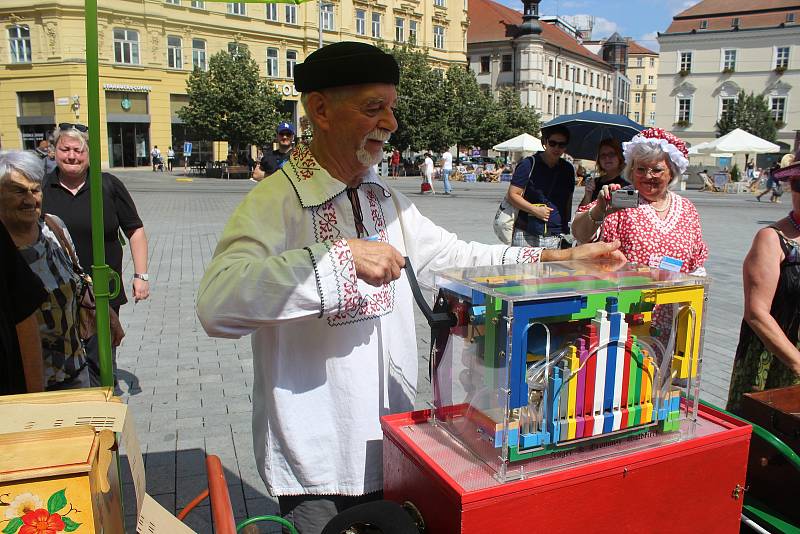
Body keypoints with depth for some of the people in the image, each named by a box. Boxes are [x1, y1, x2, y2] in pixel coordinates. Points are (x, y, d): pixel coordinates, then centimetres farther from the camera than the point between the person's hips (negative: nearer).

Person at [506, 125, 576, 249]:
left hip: (555, 237, 4)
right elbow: (512, 195, -4)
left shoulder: (568, 169, 12)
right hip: (526, 234, -3)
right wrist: (535, 210, -13)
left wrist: (566, 227, 16)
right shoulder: (529, 164, -2)